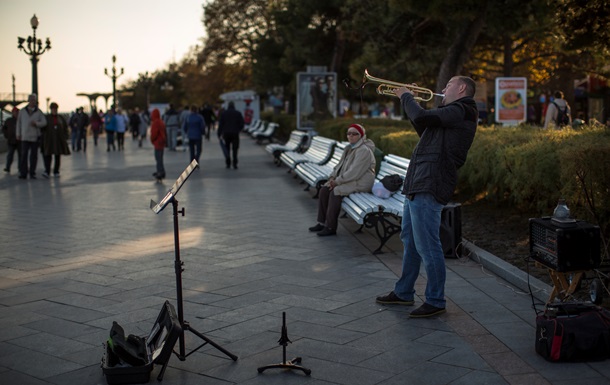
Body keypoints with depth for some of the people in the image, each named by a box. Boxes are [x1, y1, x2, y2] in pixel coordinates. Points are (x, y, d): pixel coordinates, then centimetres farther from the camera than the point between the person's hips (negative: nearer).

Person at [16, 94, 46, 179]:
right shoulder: (22, 111, 8)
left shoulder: (39, 112, 5)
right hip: (25, 137, 0)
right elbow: (18, 123, 11)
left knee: (33, 155, 2)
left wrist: (36, 123, -18)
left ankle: (32, 173, 9)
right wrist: (18, 134, 7)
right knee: (24, 155, -7)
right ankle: (23, 173, -5)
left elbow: (44, 122, 0)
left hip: (35, 137, 0)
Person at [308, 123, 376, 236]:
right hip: (348, 180, 10)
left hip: (361, 182, -9)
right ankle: (322, 222, -2)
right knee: (324, 190, -7)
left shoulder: (364, 150, -17)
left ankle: (331, 227, -21)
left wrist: (337, 181, -20)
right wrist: (332, 177, -1)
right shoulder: (349, 148, 14)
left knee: (335, 191, -28)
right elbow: (340, 165, 17)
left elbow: (354, 173, -24)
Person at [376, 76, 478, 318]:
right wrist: (410, 101, 22)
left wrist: (406, 97, -4)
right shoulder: (453, 114, 21)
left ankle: (435, 301, 2)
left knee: (427, 245, -7)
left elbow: (421, 117, -23)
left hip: (428, 188, -11)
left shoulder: (460, 112, -11)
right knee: (409, 240, 18)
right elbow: (424, 130, 31)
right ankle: (404, 292, 30)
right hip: (418, 185, 11)